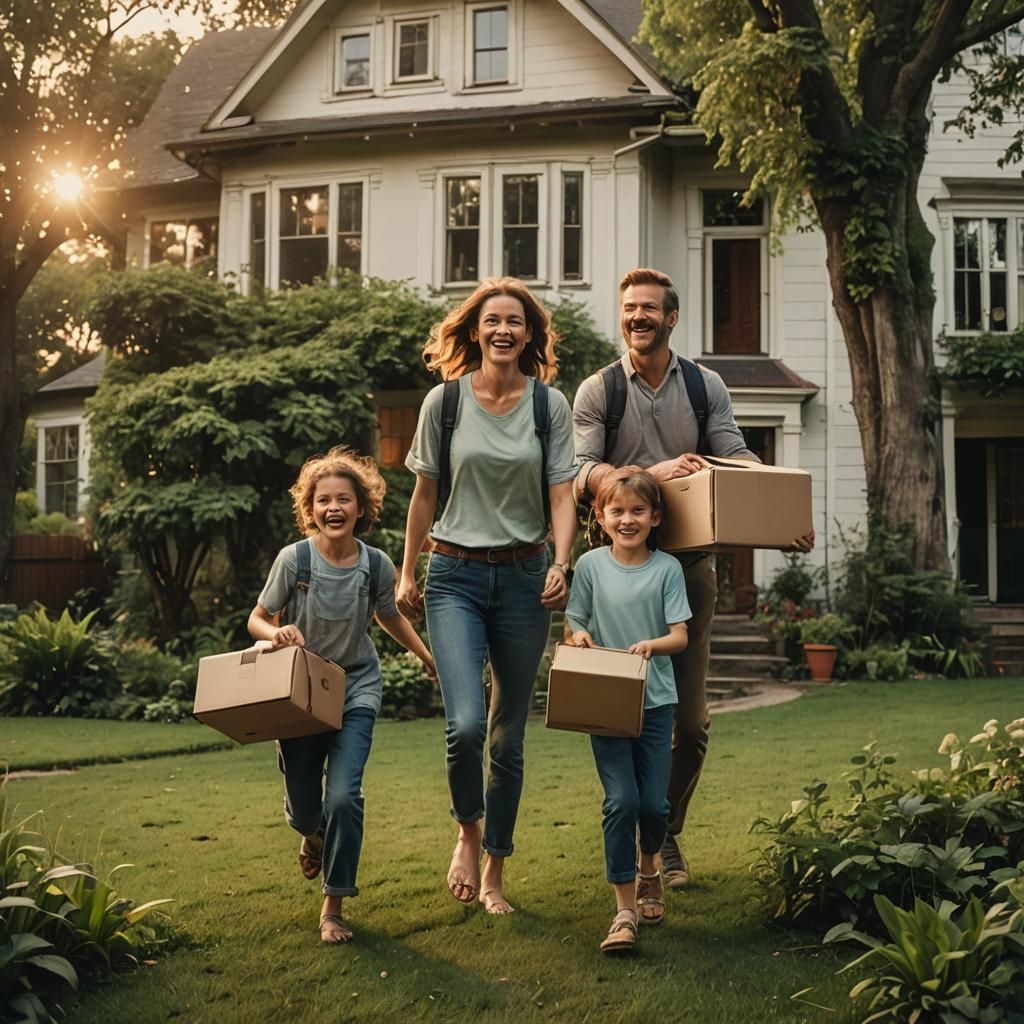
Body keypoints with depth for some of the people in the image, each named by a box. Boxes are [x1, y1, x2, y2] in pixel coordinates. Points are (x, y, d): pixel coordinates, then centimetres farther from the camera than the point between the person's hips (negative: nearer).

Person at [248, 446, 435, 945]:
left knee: (343, 795, -16)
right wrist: (277, 633, -25)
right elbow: (257, 619, -3)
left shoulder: (376, 565, -9)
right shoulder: (294, 559, -14)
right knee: (302, 806, 8)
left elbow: (390, 617, 12)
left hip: (356, 688, 0)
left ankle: (333, 905, 2)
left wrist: (429, 658, 11)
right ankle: (313, 835, 50)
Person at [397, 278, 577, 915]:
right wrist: (408, 573, 11)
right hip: (456, 575, -1)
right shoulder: (444, 402, 1)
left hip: (524, 576, 1)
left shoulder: (550, 405, 2)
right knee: (465, 724, -18)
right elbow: (426, 493, 9)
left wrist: (561, 564, -15)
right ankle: (469, 833, 12)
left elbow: (563, 494, 0)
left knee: (508, 738, 7)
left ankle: (495, 874, 21)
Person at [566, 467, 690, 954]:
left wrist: (651, 645, -25)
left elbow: (680, 635, -5)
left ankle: (648, 870, 35)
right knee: (621, 800, -10)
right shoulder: (590, 565, 0)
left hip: (654, 700, 1)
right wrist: (580, 637, -16)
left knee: (654, 803, 1)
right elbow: (576, 622, 6)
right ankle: (624, 909, -3)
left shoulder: (666, 568, -1)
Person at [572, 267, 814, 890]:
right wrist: (650, 473, -26)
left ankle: (667, 837, 21)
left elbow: (737, 456, -2)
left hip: (690, 565, 2)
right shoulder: (598, 391, 3)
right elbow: (582, 471, -9)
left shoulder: (707, 387, 10)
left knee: (690, 720, 5)